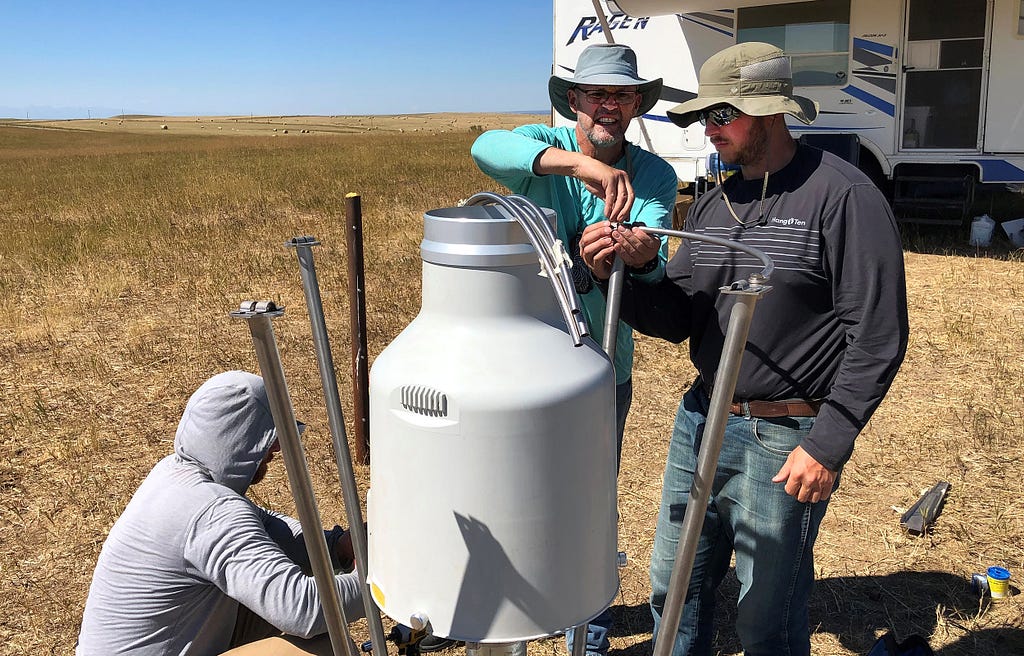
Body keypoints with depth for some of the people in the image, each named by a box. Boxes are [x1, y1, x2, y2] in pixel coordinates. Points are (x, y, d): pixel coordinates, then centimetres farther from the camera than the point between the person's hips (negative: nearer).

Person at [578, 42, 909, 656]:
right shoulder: (713, 203, 8)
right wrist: (616, 273, -12)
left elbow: (877, 336, -14)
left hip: (785, 439, -6)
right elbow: (676, 319, 6)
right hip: (701, 421, 7)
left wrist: (828, 447, -15)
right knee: (675, 588, 19)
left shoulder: (843, 195, -13)